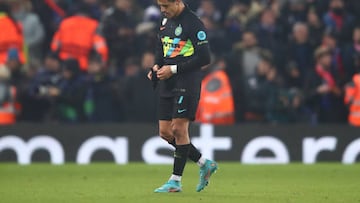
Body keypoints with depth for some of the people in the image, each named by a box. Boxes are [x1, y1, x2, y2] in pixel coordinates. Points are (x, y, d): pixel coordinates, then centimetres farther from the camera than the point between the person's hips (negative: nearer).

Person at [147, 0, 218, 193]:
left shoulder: (192, 23, -13)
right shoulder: (166, 21, 12)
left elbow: (204, 57, -15)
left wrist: (174, 69, -16)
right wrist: (156, 66, 5)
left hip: (187, 82, -8)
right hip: (167, 83, 8)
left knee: (179, 129, -9)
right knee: (165, 132, 6)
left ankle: (176, 180, -1)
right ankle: (205, 164, 19)